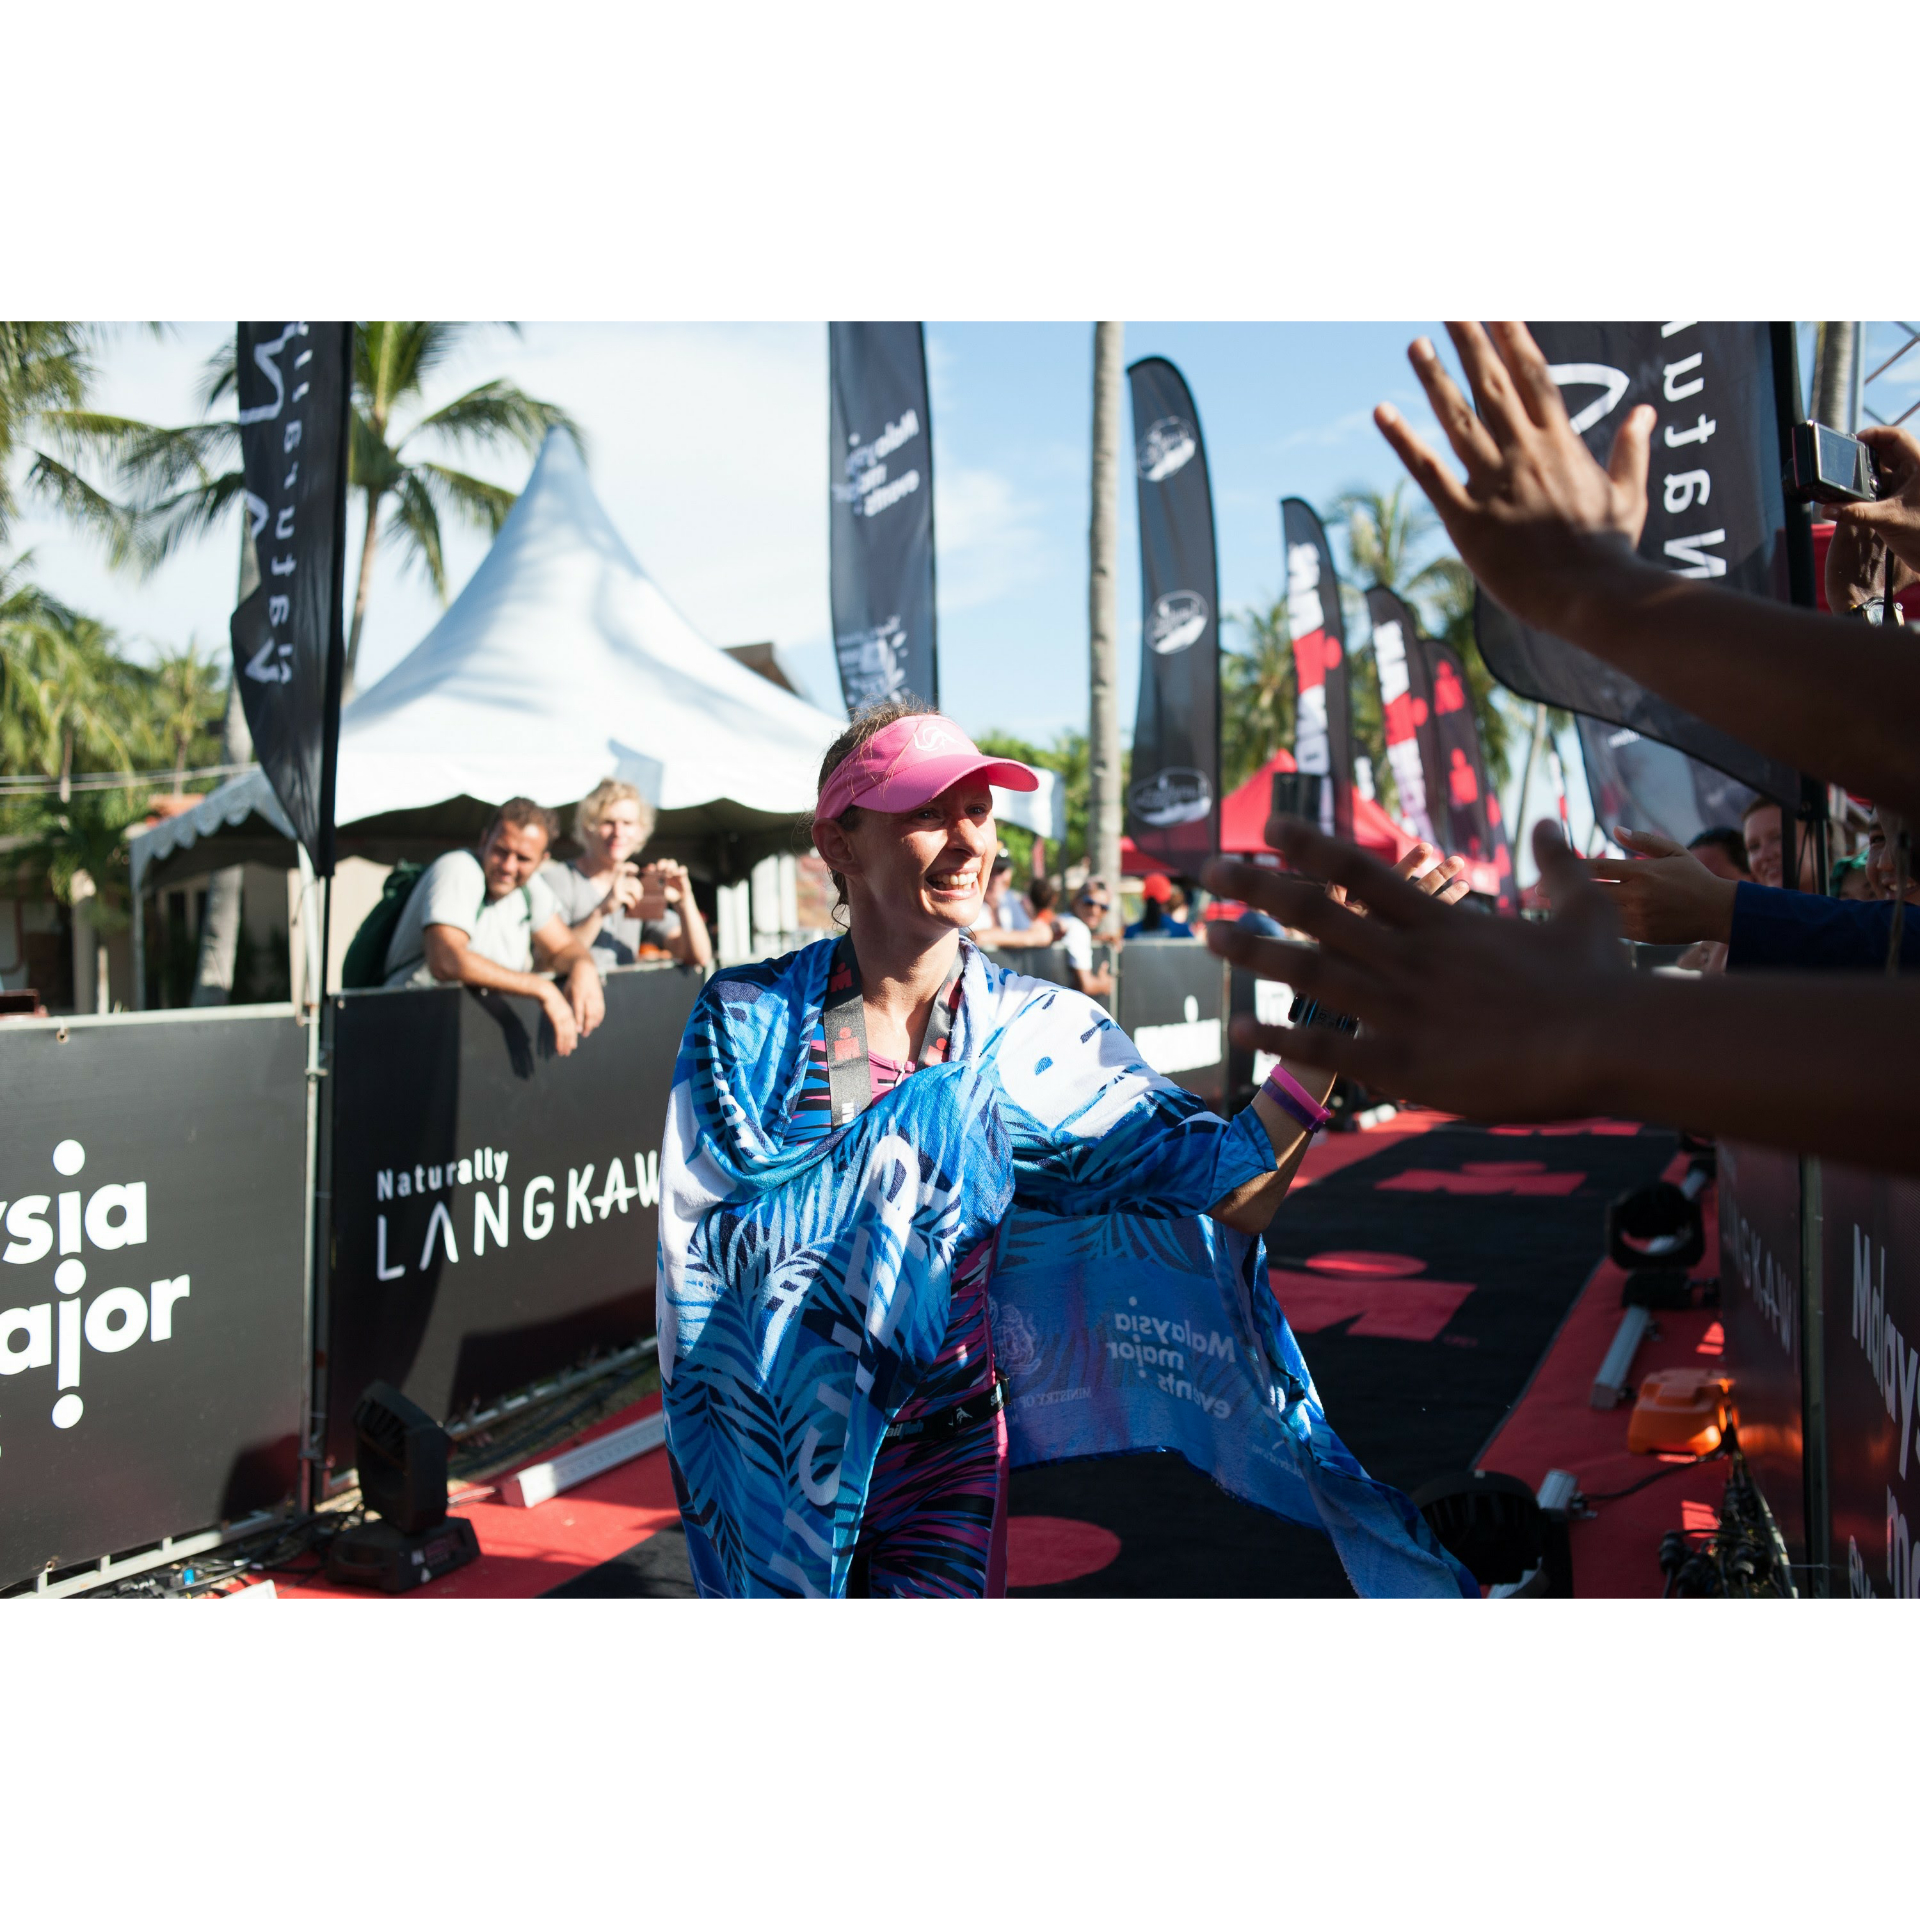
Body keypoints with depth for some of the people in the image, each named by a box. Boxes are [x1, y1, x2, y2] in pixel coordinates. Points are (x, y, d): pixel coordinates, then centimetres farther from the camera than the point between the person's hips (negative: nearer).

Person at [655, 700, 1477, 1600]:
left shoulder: (1037, 1033, -5)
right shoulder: (747, 1017, -8)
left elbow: (1230, 1191, -11)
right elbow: (707, 1235, -16)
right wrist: (913, 1123, -20)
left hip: (947, 1459, 1)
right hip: (771, 1449, 0)